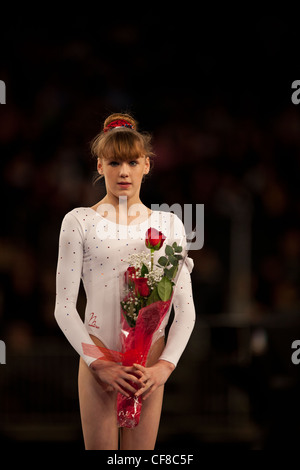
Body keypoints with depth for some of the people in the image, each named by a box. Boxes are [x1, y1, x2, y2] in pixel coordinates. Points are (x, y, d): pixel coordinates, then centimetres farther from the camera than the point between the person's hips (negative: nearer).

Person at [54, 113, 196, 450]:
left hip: (149, 365, 2)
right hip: (97, 359, -1)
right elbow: (64, 307, -2)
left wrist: (165, 366, -9)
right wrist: (99, 364, -11)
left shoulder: (168, 224, 7)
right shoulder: (79, 222, 1)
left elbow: (185, 307, 4)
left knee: (142, 449, 4)